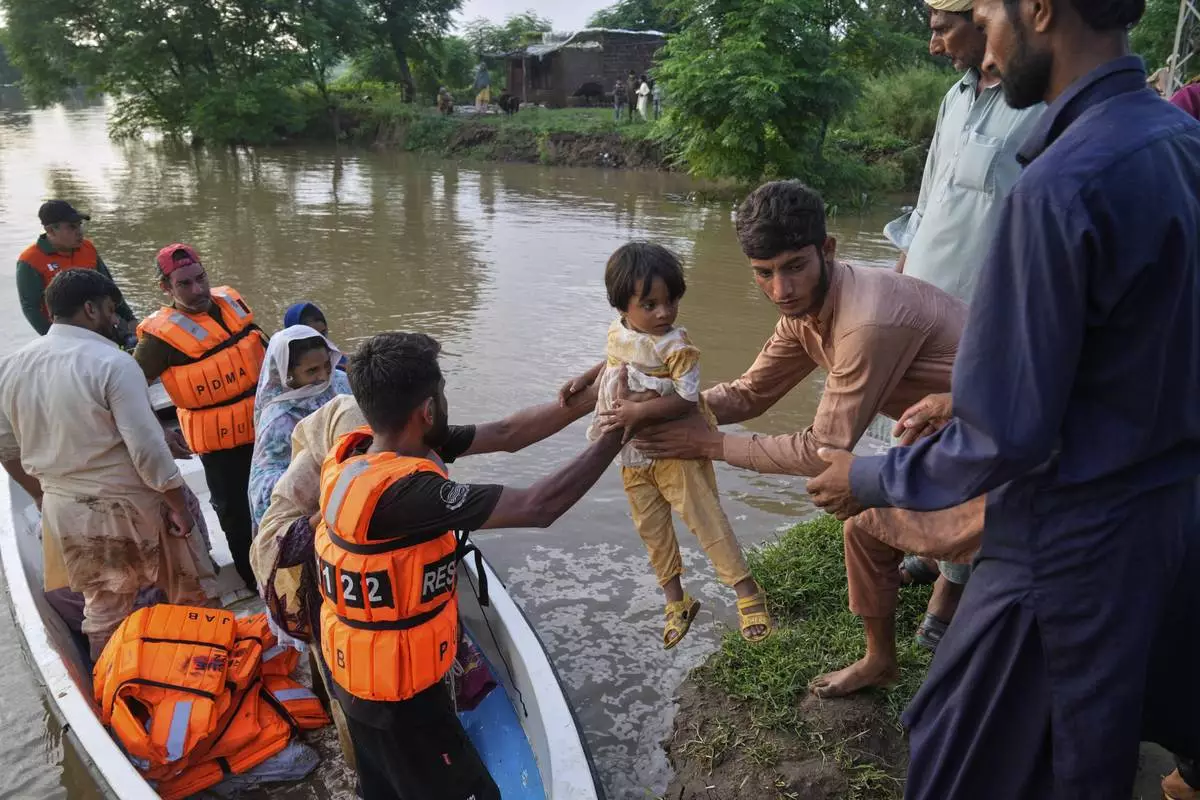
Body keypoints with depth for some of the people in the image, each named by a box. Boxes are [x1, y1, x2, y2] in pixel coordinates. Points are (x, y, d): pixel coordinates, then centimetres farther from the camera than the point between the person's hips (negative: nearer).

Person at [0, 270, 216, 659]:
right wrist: (179, 506, -11)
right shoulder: (112, 363, -19)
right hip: (131, 507, -6)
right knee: (189, 597, 13)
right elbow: (147, 447, -21)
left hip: (64, 512, 6)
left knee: (102, 611, 19)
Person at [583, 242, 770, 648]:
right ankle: (676, 601, 29)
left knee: (705, 518, -5)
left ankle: (747, 592, 8)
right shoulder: (616, 332, -1)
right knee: (651, 528, 14)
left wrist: (640, 411, -33)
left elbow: (686, 398, -27)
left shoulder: (675, 346, -22)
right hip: (632, 455, 7)